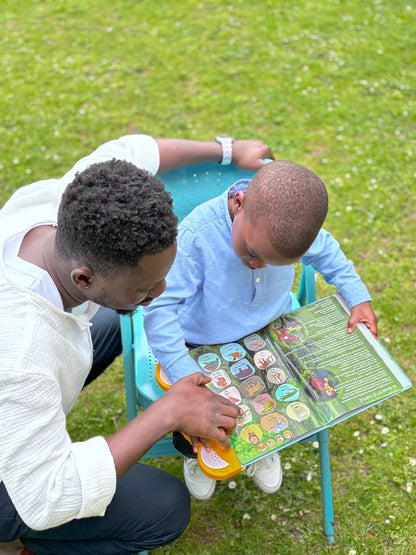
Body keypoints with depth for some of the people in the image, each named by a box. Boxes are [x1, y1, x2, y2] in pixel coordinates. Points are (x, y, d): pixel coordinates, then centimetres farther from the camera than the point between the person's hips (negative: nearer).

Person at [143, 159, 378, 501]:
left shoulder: (290, 224, -22)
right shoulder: (197, 234, -37)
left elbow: (325, 251, 2)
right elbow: (160, 307, -36)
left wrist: (358, 296, -5)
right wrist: (186, 377, -43)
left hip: (271, 330, 4)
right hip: (204, 346, -3)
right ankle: (196, 453, 27)